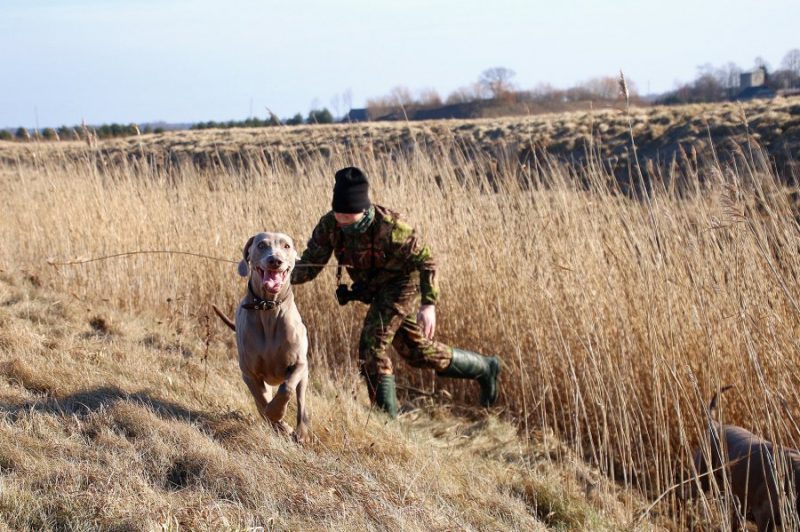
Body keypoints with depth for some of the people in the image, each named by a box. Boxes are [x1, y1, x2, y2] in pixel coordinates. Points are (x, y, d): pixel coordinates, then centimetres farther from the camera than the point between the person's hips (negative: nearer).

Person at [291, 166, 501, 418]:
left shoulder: (388, 226, -32)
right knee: (417, 351, 18)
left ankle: (387, 416, -8)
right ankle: (484, 368, 36)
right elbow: (309, 264, -14)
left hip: (402, 286, -7)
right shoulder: (329, 225, -17)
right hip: (377, 291, 7)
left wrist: (428, 305, -30)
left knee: (371, 345, -19)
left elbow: (425, 260, -24)